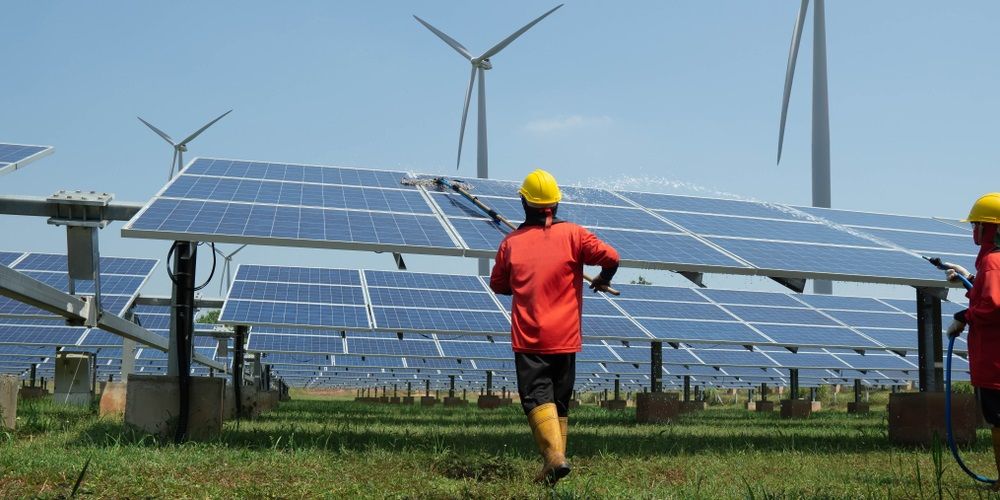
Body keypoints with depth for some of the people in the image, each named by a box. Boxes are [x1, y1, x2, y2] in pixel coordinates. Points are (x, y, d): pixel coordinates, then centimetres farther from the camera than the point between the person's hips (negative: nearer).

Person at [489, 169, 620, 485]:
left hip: (528, 339, -1)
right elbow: (610, 257, -10)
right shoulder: (572, 234, -1)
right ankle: (554, 462, 13)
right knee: (559, 401, 13)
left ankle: (554, 456, -25)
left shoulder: (511, 242, 2)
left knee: (537, 397, -6)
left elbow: (498, 285, 13)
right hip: (565, 338, 2)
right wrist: (602, 281, 11)